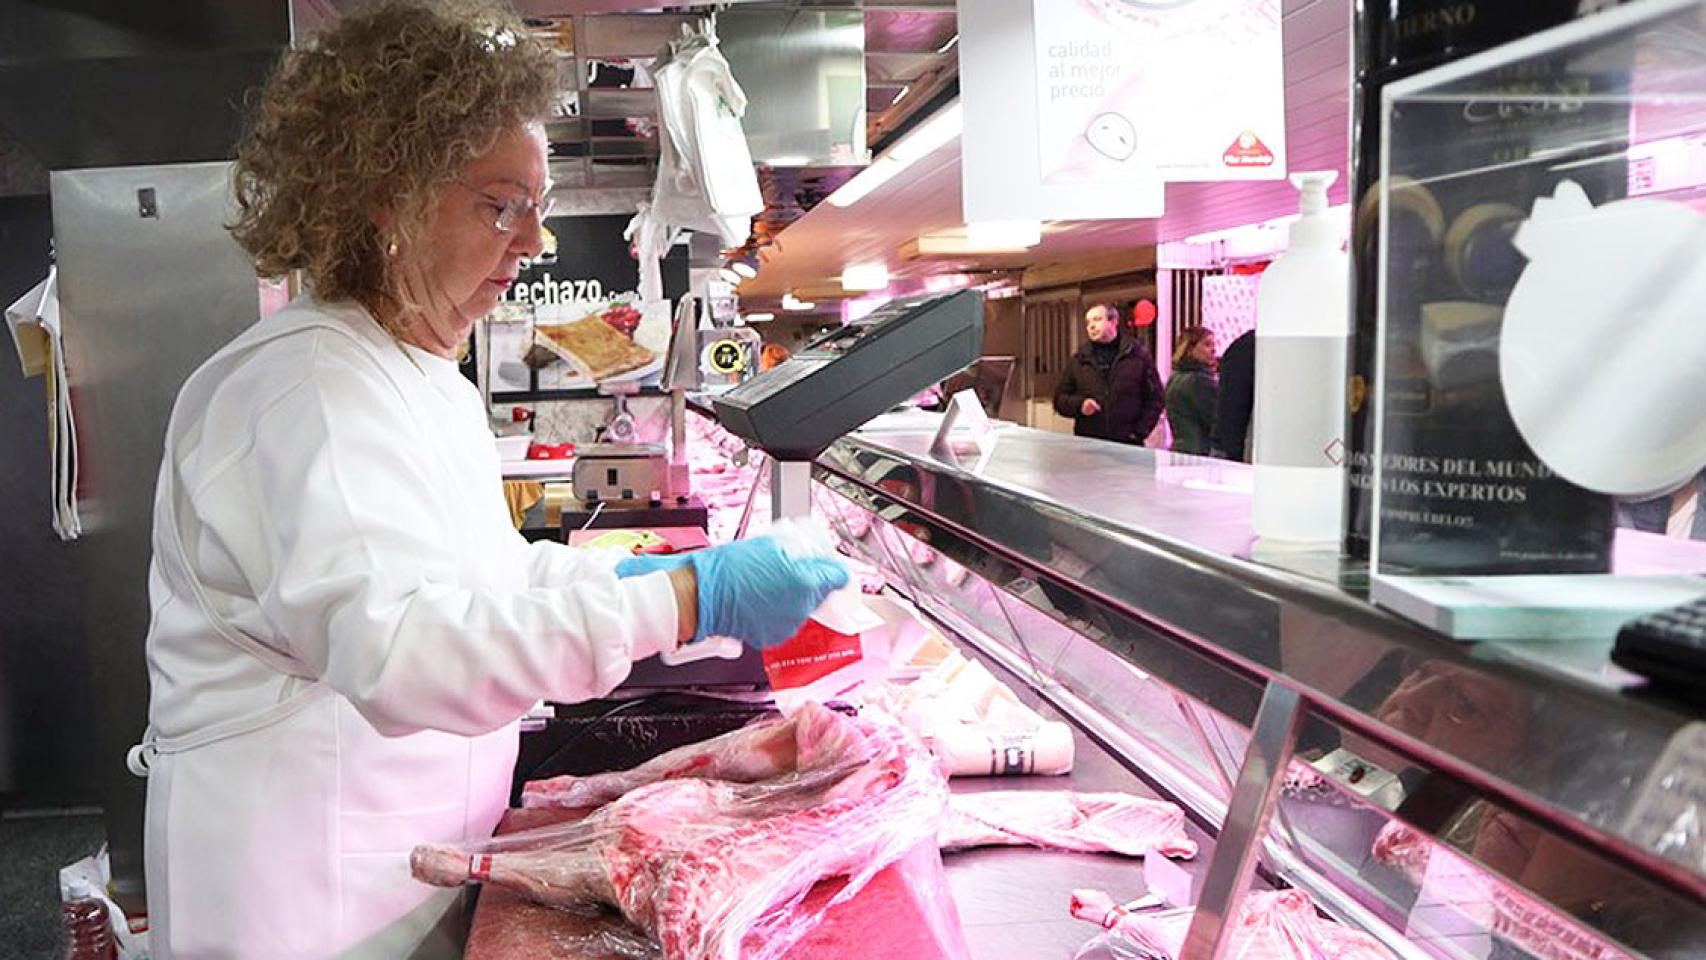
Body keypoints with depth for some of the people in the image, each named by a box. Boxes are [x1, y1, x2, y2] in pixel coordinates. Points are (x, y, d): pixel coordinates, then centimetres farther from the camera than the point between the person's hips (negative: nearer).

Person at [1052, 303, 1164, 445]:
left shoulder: (1138, 356, 6)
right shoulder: (1078, 361, 12)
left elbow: (1154, 398, 6)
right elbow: (1059, 399, 13)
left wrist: (1140, 432, -5)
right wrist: (1079, 404, -8)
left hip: (1128, 445, -2)